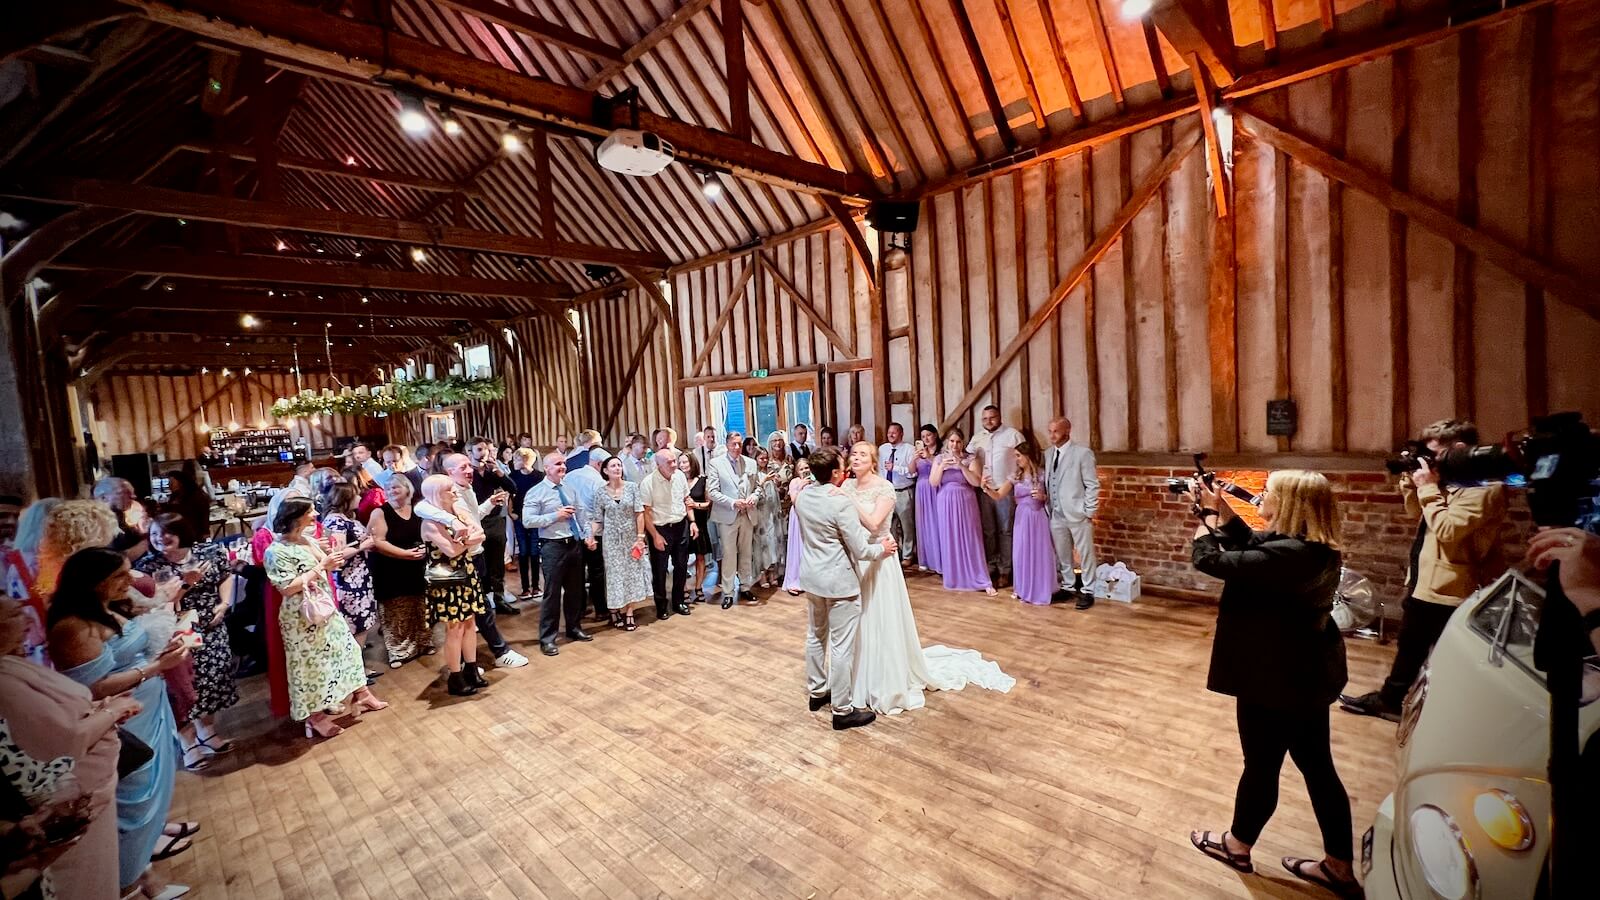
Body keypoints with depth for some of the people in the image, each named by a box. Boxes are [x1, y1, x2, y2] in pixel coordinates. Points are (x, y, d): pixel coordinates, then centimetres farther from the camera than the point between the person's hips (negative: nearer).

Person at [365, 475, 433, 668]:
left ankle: (423, 643, 27)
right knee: (396, 615, 2)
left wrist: (426, 548, -6)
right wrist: (406, 554, -21)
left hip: (418, 570, 3)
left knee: (421, 611, 12)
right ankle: (398, 651, 14)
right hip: (391, 574, -3)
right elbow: (378, 543, -16)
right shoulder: (380, 512, -6)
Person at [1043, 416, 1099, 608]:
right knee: (1062, 555, 16)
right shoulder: (1048, 454, 8)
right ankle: (1068, 586, 31)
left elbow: (1092, 485, -9)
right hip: (1056, 515, 5)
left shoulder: (1082, 453, -9)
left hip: (1077, 514, -5)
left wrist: (1089, 512, -11)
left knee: (1085, 554, 7)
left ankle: (1086, 591, 19)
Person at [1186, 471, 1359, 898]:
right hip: (1308, 673, 10)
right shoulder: (1314, 547, 1)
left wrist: (1207, 518, -11)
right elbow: (1251, 546, 13)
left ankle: (1237, 845, 32)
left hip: (1279, 678, -9)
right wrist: (1220, 509, 3)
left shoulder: (1288, 555, -30)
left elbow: (1211, 560, -29)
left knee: (1260, 765, 11)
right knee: (1317, 767, 20)